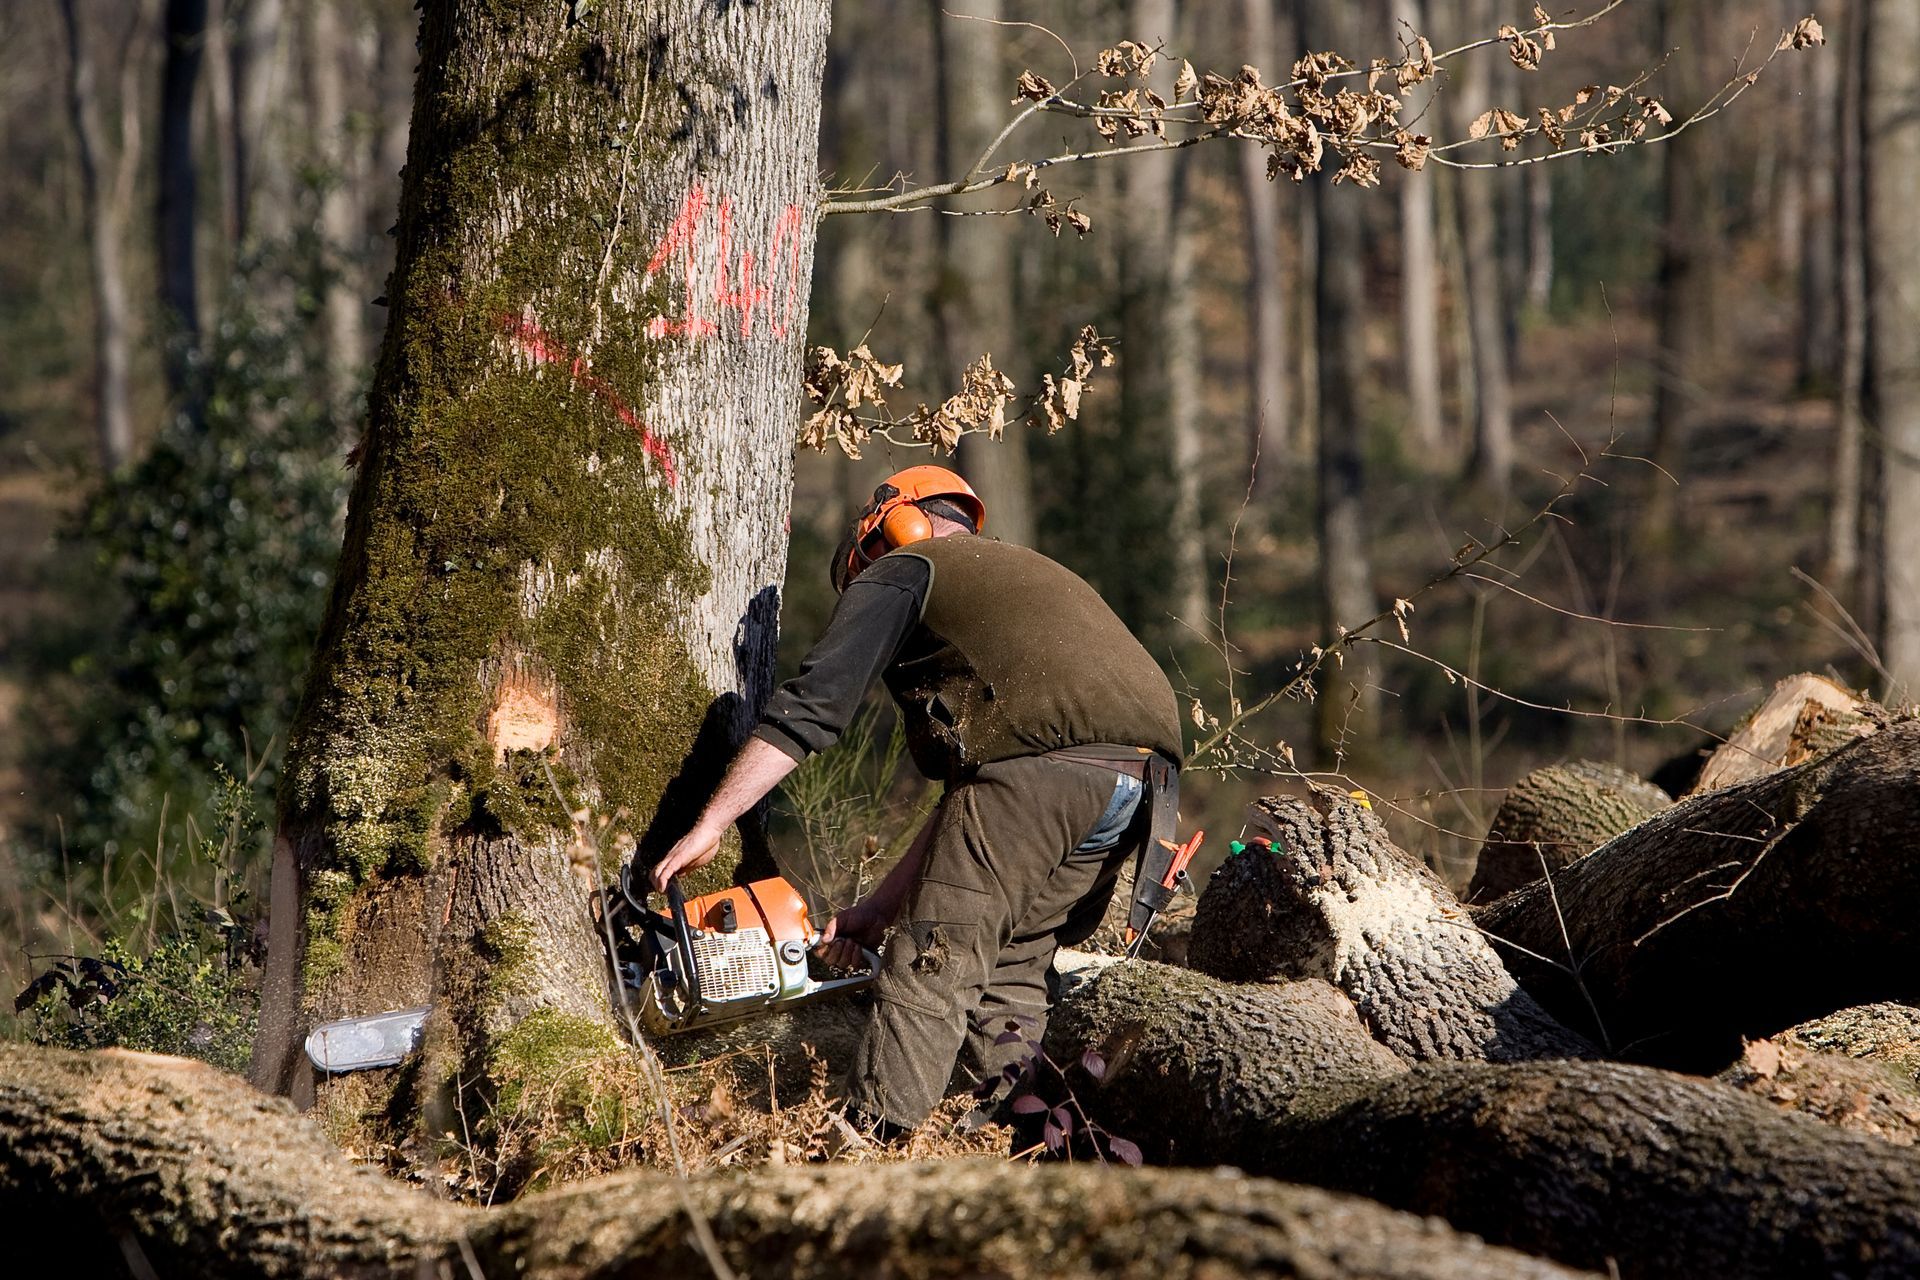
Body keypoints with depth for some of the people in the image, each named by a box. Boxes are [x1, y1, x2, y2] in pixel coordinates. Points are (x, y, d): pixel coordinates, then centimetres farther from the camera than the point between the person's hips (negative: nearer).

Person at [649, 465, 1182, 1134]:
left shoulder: (902, 572, 17)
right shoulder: (1031, 573, 39)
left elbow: (811, 704, 4)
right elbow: (970, 792, 35)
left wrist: (709, 826, 6)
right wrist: (881, 908, 33)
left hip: (1044, 765, -7)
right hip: (1149, 771, 7)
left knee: (932, 969, -4)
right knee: (1012, 969, 16)